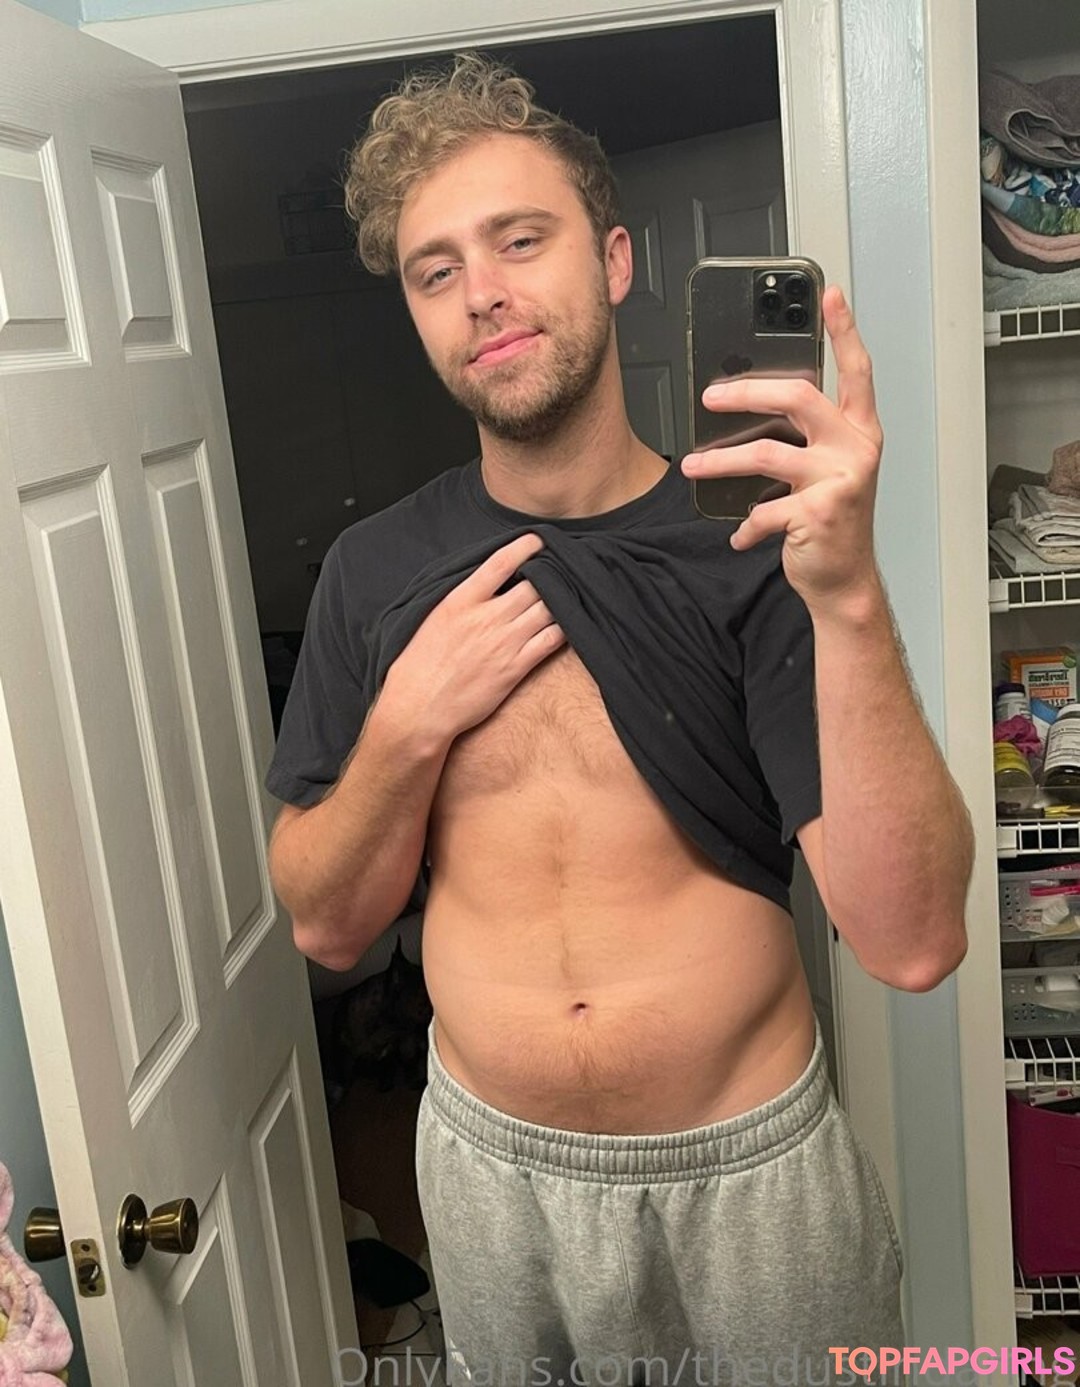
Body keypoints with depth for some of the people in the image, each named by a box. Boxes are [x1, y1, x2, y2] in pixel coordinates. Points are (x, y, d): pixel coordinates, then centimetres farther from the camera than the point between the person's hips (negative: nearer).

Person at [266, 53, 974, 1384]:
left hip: (752, 1172, -2)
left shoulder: (754, 542, -15)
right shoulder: (376, 571, -6)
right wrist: (409, 728, -19)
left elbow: (911, 941, -24)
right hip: (491, 1167, 3)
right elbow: (325, 923, -1)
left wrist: (849, 596, -37)